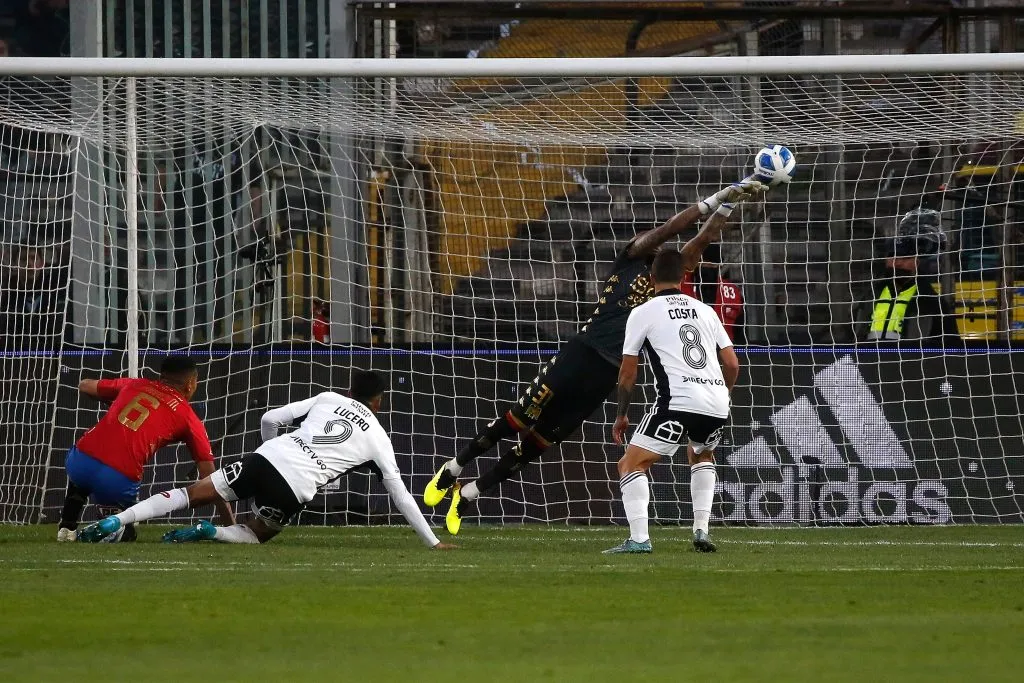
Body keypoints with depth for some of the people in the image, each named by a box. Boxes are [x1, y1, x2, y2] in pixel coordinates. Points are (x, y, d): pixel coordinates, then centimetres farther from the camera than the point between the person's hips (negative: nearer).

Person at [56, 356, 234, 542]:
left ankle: (67, 527, 24)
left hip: (77, 462, 4)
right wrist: (232, 526, 15)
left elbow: (84, 386, 35)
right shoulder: (188, 418, 12)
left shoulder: (134, 385, 20)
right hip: (119, 481, -4)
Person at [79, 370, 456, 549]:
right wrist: (433, 541, 24)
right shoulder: (378, 437, 15)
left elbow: (270, 418, 15)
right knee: (255, 534, 21)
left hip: (266, 458, 2)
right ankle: (209, 532, -12)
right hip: (295, 489, -2)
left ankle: (114, 521, -9)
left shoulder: (329, 399, 20)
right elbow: (400, 493, 17)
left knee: (190, 494, 8)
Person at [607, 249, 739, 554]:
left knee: (631, 465, 1)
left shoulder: (643, 313, 7)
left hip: (678, 403, -5)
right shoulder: (705, 311, 20)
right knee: (701, 455, 34)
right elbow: (732, 363, 19)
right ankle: (701, 531, 21)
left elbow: (628, 372, 8)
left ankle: (639, 538, -17)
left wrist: (621, 416, 21)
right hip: (717, 404, 5)